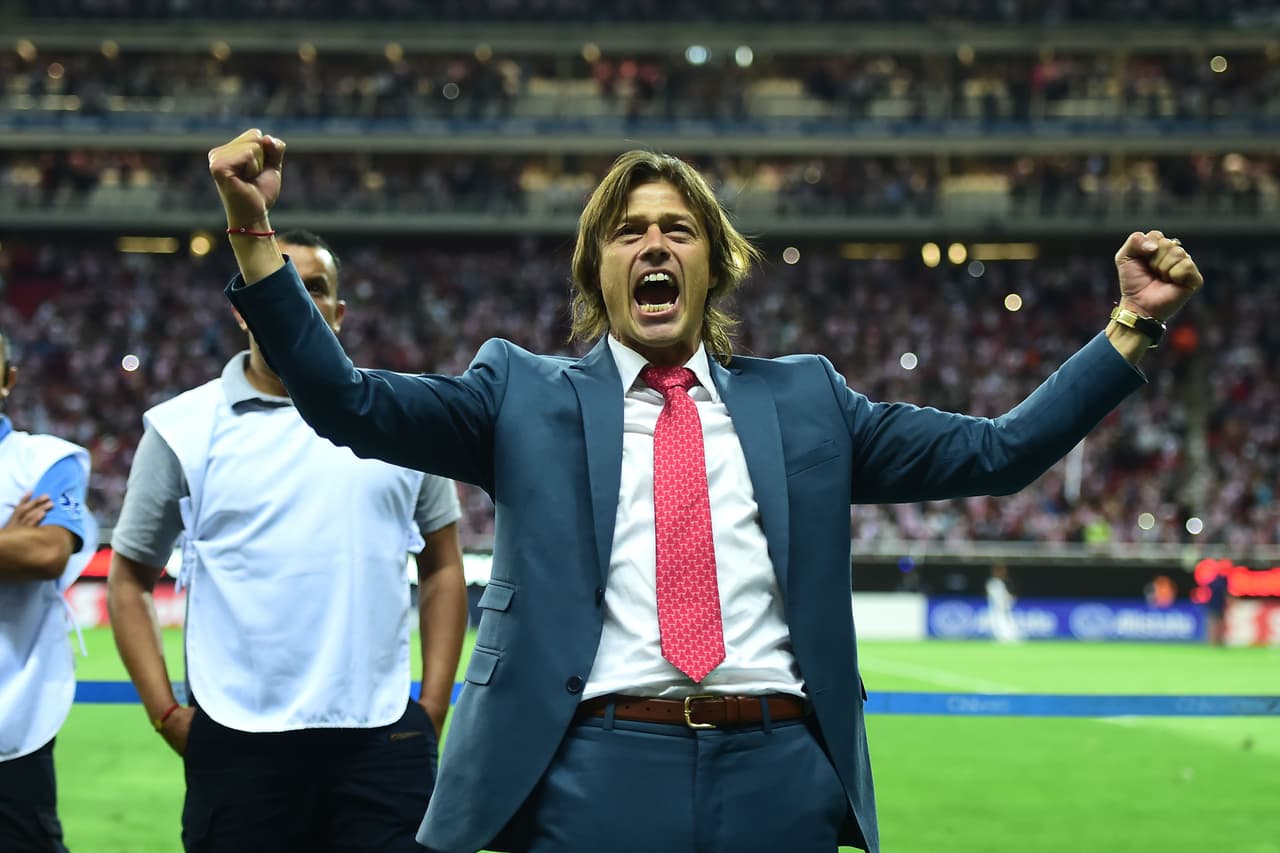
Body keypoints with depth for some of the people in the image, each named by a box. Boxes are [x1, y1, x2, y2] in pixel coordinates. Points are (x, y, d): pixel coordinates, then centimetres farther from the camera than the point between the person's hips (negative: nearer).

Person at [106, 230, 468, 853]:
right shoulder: (184, 428, 3)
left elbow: (442, 567, 12)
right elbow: (129, 580, 8)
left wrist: (434, 707, 5)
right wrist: (166, 714, 0)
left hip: (382, 738, 1)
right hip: (237, 747, -1)